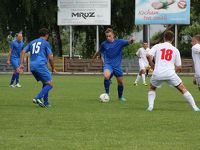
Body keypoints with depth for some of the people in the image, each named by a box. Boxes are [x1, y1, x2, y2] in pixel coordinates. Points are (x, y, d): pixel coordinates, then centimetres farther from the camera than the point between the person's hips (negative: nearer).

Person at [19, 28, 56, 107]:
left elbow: (23, 51, 14)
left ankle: (46, 103, 11)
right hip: (41, 65, -7)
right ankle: (38, 98, -23)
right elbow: (50, 57, 0)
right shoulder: (46, 43, 5)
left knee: (45, 83, 18)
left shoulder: (32, 42, 22)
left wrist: (21, 64, 10)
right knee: (49, 84, -4)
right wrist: (53, 68, 11)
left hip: (32, 67, 7)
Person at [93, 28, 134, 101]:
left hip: (117, 65, 1)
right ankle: (107, 93, -10)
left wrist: (130, 41, -44)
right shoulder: (104, 44, 0)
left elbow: (127, 42, -20)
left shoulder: (119, 42, -5)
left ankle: (120, 97, 32)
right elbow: (99, 51, 18)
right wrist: (94, 57, 33)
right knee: (106, 76, -30)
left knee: (120, 81, 6)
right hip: (108, 64, -1)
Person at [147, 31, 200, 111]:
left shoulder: (157, 46, 12)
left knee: (152, 88, 28)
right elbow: (179, 67, 12)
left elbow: (149, 56, -5)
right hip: (170, 73, 0)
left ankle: (150, 106, 10)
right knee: (183, 89, 12)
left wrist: (153, 67, 10)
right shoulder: (175, 50, 14)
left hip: (157, 73, 0)